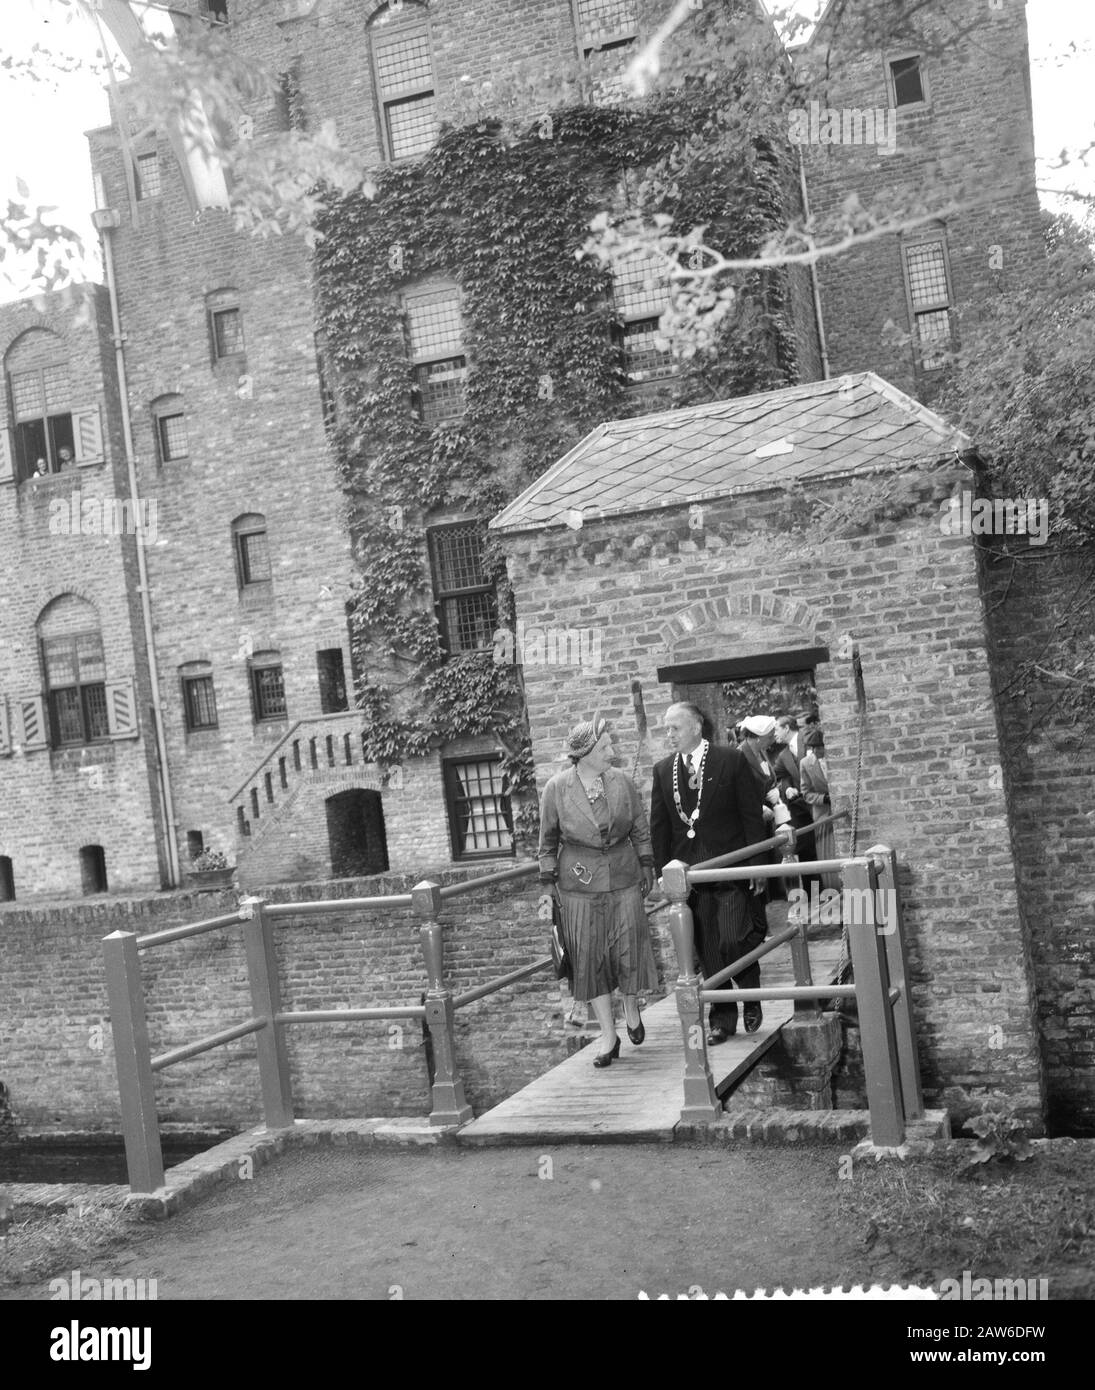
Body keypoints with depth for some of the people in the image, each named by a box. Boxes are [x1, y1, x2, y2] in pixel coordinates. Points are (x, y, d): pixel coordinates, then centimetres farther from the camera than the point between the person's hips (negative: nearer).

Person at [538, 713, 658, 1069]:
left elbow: (641, 829, 9)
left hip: (623, 878, 1)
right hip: (579, 883, -1)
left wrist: (646, 865, 5)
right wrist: (550, 879, 0)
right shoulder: (556, 788, -5)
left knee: (629, 946, -2)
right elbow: (548, 840, 2)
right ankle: (608, 1036, 11)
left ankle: (631, 1005, 29)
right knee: (590, 957, 2)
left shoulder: (622, 782, 0)